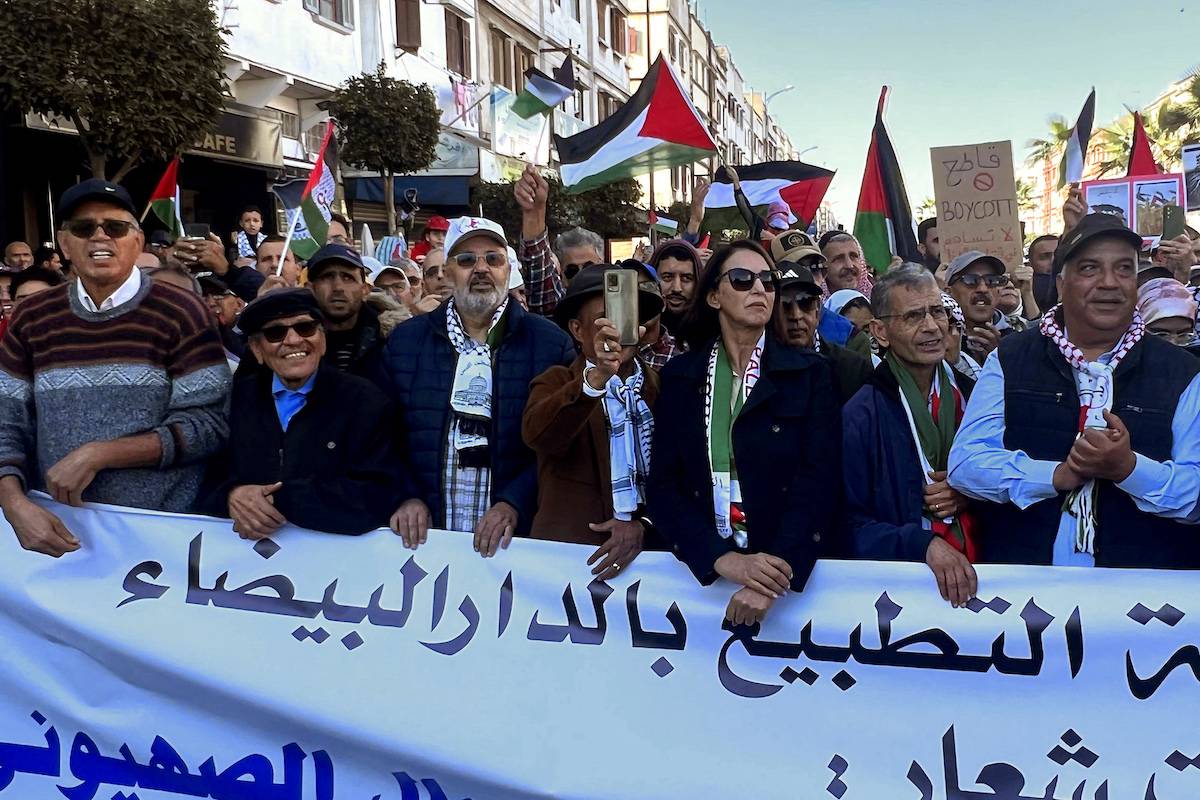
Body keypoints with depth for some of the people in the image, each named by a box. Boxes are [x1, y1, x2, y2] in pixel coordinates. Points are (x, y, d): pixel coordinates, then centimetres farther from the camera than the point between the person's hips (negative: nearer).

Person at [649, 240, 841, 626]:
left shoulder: (810, 372, 2)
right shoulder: (680, 376, 5)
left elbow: (817, 479, -8)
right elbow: (664, 483, 0)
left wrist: (777, 574, -21)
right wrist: (723, 558, -16)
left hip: (794, 570, -1)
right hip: (702, 571, 1)